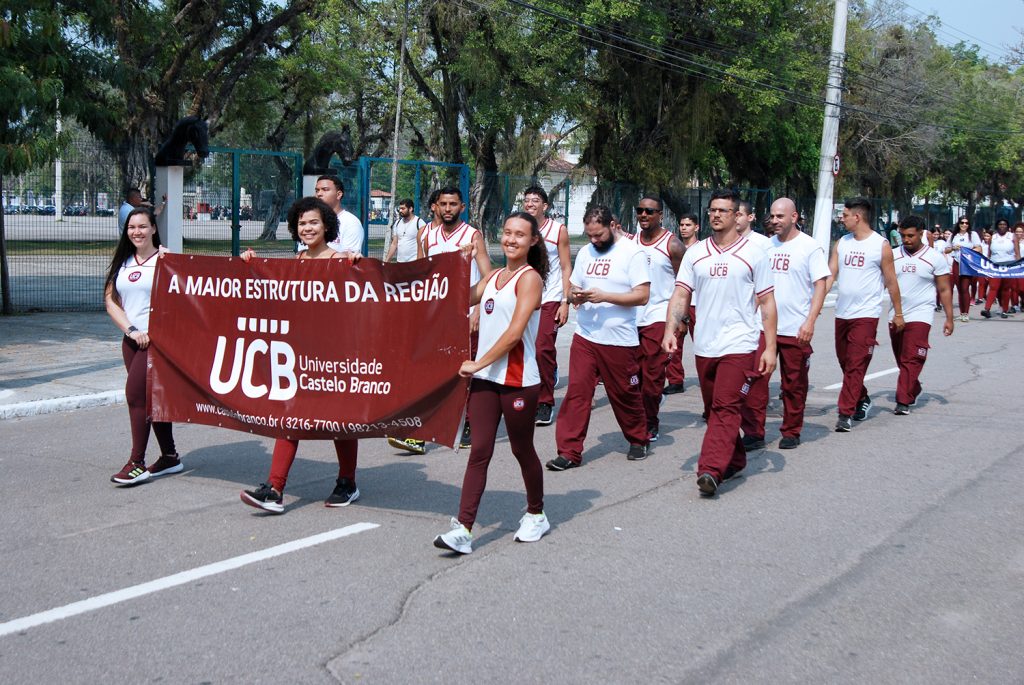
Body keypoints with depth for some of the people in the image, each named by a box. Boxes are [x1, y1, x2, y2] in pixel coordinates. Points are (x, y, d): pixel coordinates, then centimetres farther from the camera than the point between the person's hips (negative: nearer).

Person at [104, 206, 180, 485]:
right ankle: (170, 457, 21)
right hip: (131, 339, 6)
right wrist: (131, 330, -5)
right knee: (151, 398, 10)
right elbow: (110, 300, 7)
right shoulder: (122, 262, 11)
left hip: (157, 337, -6)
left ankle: (137, 463, -3)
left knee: (135, 393, -11)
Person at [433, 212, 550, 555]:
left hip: (518, 381, -6)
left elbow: (514, 332, -16)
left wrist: (478, 363, -15)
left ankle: (536, 515, 30)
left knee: (522, 450, 9)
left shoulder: (530, 278, -8)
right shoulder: (494, 276, 15)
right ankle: (463, 529, -3)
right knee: (479, 452, 0)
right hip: (485, 378, 6)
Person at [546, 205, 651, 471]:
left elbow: (642, 296, -13)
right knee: (576, 392, -2)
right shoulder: (585, 253, 12)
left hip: (620, 340, -4)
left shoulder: (632, 253, -7)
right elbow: (572, 289, 18)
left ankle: (638, 440, 32)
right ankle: (570, 451, 2)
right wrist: (575, 296, -7)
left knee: (625, 394, 9)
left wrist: (604, 296, -21)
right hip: (585, 337, 4)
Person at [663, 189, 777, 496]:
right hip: (704, 345, 5)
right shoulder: (695, 253, 9)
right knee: (714, 408, 13)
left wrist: (770, 347, -5)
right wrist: (670, 330, -11)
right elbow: (681, 295, 6)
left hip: (739, 344, -5)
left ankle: (711, 470, -21)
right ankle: (734, 460, 30)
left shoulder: (753, 253, 1)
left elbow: (767, 303, 1)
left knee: (726, 408, -14)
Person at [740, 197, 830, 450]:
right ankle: (753, 433, 2)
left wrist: (810, 321, -18)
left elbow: (821, 285, -9)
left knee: (794, 385, 8)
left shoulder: (810, 247, -5)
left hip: (795, 330, -4)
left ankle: (791, 432, 23)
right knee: (755, 380, -4)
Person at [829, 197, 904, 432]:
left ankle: (845, 414, -8)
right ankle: (862, 399, 36)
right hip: (842, 313, 6)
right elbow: (830, 275, 4)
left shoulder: (881, 245, -6)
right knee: (845, 362, 15)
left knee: (856, 365, -9)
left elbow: (891, 282, 0)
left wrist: (898, 313, 4)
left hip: (866, 314, -6)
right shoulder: (841, 243, 8)